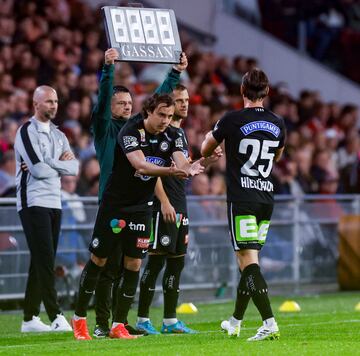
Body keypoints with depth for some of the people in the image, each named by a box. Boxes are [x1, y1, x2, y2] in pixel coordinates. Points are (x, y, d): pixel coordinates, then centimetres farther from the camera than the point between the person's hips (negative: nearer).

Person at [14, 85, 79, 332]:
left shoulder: (58, 135, 17)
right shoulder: (27, 132, -7)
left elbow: (74, 168, 4)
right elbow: (39, 170, -18)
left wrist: (46, 164, -10)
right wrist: (60, 163, -1)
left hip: (54, 203, 8)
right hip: (33, 203, -8)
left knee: (41, 263, 8)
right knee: (46, 261, -13)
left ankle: (30, 318, 13)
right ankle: (56, 318, -18)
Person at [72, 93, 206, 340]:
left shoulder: (172, 136, -3)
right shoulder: (131, 131, -19)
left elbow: (182, 162, -17)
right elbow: (140, 165, -33)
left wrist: (190, 168, -42)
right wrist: (170, 170, -49)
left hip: (142, 207, 4)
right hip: (114, 205, -4)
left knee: (134, 264, 0)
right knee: (99, 260, 2)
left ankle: (119, 326, 7)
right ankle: (80, 318, 17)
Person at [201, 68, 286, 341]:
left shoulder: (232, 120, -8)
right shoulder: (277, 123, 5)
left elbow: (206, 150, 10)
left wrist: (209, 137, 32)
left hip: (242, 199, -5)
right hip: (267, 198, 5)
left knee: (249, 261, -9)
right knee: (249, 261, 15)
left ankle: (270, 323, -22)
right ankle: (235, 323, 26)